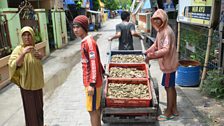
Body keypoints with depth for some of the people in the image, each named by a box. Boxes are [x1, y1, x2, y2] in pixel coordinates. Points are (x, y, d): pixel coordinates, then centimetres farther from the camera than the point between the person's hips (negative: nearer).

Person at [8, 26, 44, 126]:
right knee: (31, 108, 5)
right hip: (27, 84, -7)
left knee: (39, 106, 20)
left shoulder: (33, 48, 5)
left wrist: (40, 56, -1)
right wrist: (23, 53, -37)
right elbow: (13, 65, -26)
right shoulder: (19, 49, -14)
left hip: (37, 82, 7)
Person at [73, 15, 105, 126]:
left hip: (91, 82, -9)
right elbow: (97, 60, 18)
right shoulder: (85, 41, 10)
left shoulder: (89, 42, -18)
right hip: (91, 81, 9)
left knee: (92, 110, 2)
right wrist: (102, 71, 27)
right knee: (96, 108, 19)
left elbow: (94, 63, -23)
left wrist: (92, 84, -25)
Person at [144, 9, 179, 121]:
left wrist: (151, 56, -28)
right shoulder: (161, 30, 10)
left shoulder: (167, 32, -21)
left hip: (169, 63, -10)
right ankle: (174, 109, 28)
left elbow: (166, 50, -29)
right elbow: (156, 45, 19)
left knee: (168, 87, -1)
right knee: (171, 86, 16)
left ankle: (168, 113, 12)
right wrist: (146, 52, 9)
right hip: (167, 62, 10)